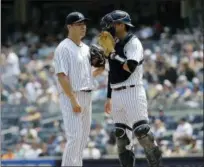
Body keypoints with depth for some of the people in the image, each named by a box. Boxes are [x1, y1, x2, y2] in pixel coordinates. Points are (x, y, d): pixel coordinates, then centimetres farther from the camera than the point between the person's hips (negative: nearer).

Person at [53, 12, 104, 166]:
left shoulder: (86, 48, 16)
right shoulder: (64, 48, -11)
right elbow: (62, 76, -17)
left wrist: (100, 69, 2)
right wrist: (73, 100, -22)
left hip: (87, 96, 9)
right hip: (71, 96, -9)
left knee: (83, 137, 10)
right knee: (75, 136, -15)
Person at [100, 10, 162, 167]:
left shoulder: (133, 43, -8)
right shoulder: (114, 45, 16)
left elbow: (130, 66, -23)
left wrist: (113, 55, -14)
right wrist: (109, 98, 23)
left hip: (132, 92, -8)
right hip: (116, 94, 8)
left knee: (141, 131, -13)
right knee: (121, 135, 7)